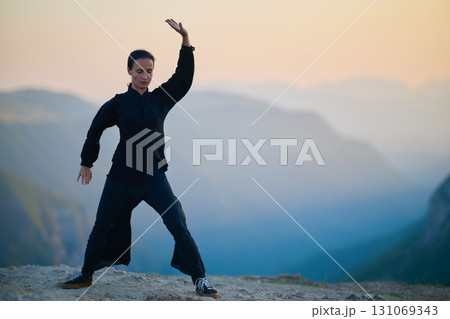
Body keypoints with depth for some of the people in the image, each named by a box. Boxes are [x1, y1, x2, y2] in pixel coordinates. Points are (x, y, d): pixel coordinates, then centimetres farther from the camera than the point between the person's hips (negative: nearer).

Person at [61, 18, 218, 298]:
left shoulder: (161, 98, 3)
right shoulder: (118, 103, 1)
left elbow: (184, 76, -6)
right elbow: (95, 130, 11)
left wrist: (186, 40, -16)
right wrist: (86, 163, 16)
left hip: (154, 175, 0)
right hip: (122, 174, 0)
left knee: (178, 224, -10)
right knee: (103, 226, 11)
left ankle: (199, 278, -2)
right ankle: (86, 275, 31)